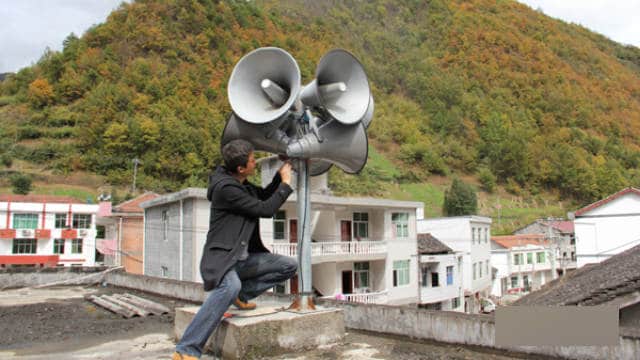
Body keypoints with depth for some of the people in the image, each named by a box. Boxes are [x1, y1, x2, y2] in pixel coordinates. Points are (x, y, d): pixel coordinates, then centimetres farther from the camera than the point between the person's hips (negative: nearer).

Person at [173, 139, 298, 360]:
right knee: (231, 286, -40)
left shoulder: (241, 183, 10)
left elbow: (264, 196, 27)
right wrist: (286, 183, -6)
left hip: (244, 257, 9)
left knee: (289, 266, 1)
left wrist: (279, 175, 13)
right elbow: (265, 209, -17)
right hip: (221, 257, -9)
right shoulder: (226, 188, -18)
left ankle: (242, 295, 8)